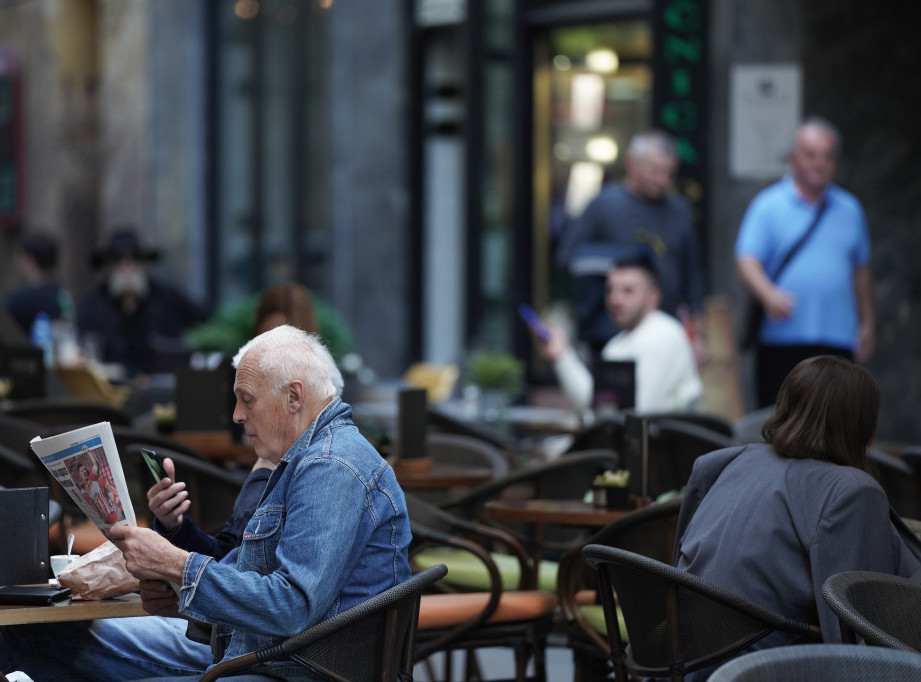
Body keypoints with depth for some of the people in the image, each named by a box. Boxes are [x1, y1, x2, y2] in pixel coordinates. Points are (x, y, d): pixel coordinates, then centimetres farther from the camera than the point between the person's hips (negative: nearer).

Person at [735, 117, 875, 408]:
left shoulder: (850, 209, 15)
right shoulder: (769, 205, 2)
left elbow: (861, 270, 21)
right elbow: (747, 261, -8)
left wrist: (867, 323, 18)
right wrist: (769, 295, -27)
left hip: (838, 340, 3)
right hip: (782, 337, -3)